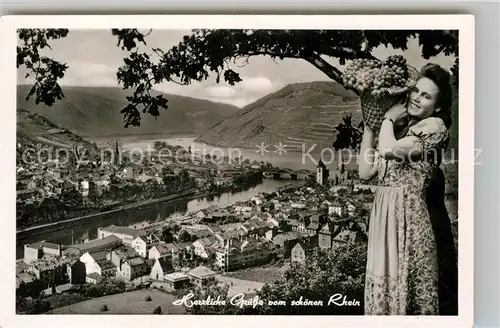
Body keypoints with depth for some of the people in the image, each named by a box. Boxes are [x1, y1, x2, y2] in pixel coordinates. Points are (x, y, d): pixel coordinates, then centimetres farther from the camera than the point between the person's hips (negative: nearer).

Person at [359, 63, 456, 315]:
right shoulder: (398, 128, 16)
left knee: (405, 285, 2)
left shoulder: (435, 126, -5)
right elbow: (365, 172, 8)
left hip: (407, 212, -7)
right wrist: (369, 126, 9)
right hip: (383, 211, 7)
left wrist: (388, 118, -1)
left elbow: (389, 149, -20)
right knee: (382, 284, 12)